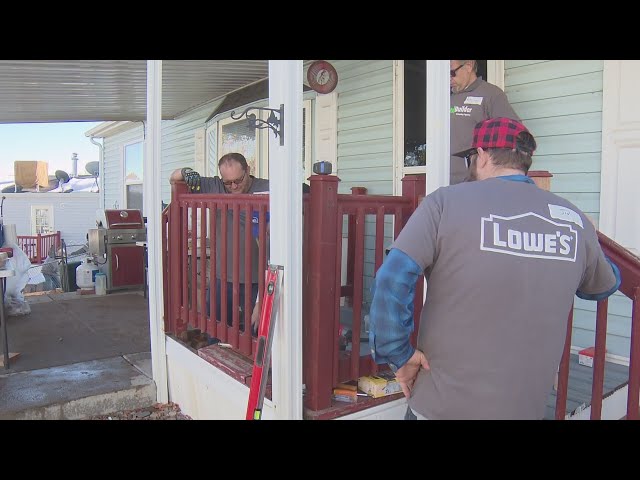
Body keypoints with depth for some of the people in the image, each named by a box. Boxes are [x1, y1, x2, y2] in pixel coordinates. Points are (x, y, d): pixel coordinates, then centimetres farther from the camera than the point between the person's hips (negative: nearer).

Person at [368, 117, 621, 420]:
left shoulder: (445, 202, -13)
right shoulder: (575, 220, -1)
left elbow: (391, 281, -21)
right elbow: (604, 286, 17)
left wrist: (399, 356, -9)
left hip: (444, 404, -3)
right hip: (527, 405, 4)